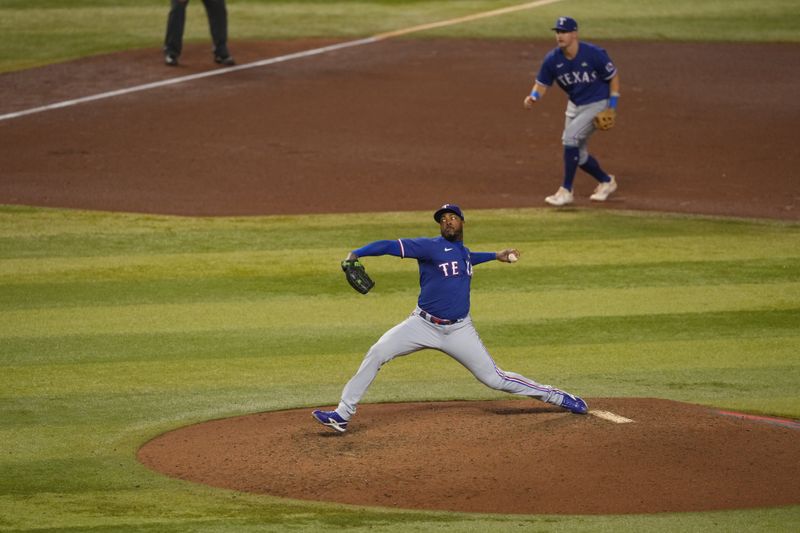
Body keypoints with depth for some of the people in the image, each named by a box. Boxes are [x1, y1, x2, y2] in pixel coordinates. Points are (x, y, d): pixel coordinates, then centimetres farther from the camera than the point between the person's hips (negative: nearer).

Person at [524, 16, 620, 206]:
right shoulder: (552, 59, -13)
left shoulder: (594, 54, -24)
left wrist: (612, 106, -14)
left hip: (597, 104, -6)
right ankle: (606, 181, 37)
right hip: (575, 105, 6)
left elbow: (613, 76, -11)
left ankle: (566, 191, -13)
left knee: (570, 137, -22)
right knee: (578, 154, 11)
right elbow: (542, 84, -3)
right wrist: (533, 96, -25)